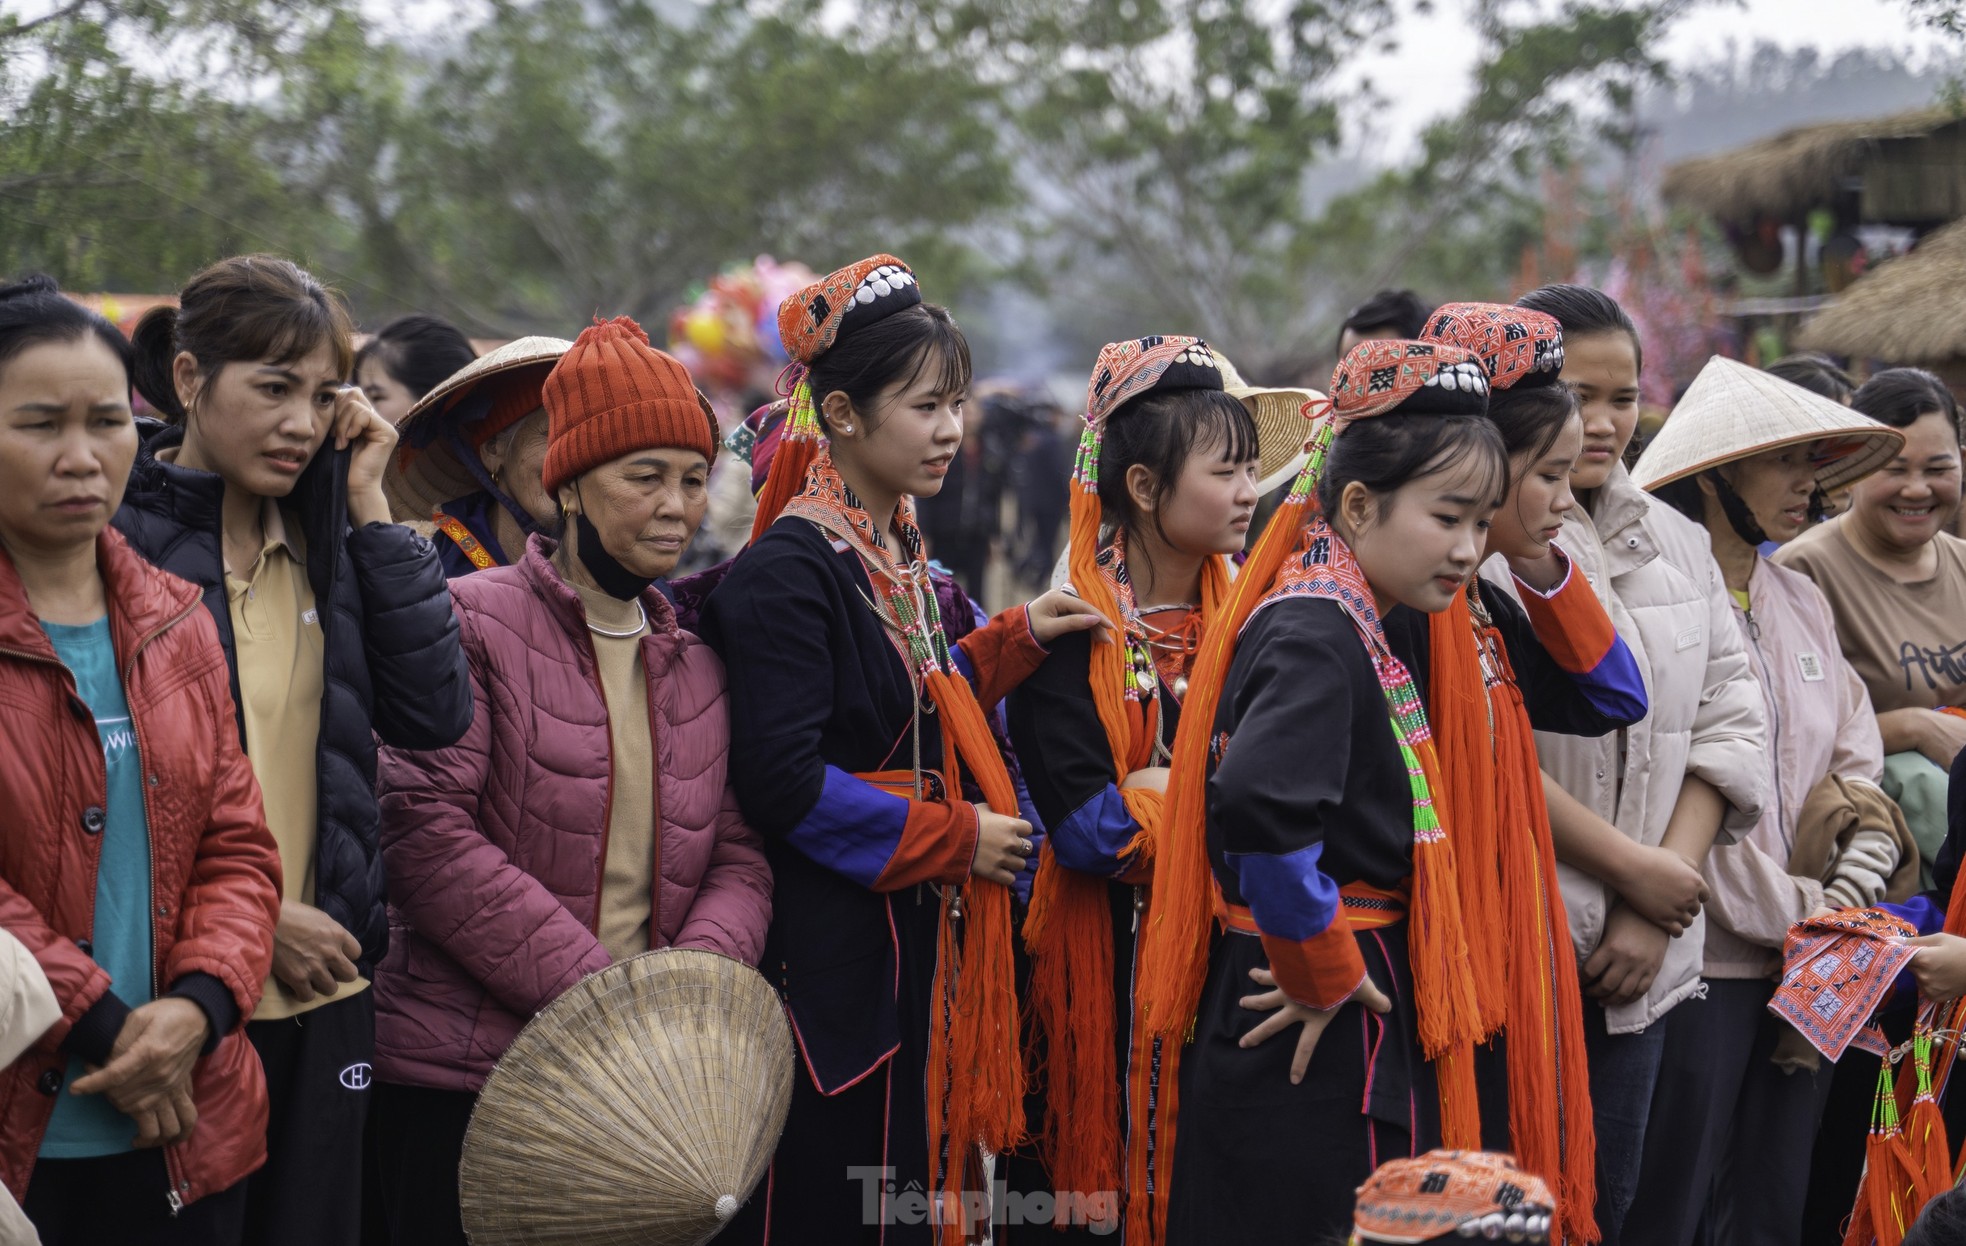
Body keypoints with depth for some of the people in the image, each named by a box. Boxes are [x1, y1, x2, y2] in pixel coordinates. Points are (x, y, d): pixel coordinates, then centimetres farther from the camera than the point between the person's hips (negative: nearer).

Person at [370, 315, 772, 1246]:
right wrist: (592, 987, -18)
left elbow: (739, 856, 10)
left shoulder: (696, 662, 13)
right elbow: (425, 830, -15)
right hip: (463, 1073, -5)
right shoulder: (472, 620, -5)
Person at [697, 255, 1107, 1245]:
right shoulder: (791, 569, -16)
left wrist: (1013, 640, 8)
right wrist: (955, 838, -15)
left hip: (923, 941, 9)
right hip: (831, 950, -9)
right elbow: (785, 783, -22)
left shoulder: (896, 552, 12)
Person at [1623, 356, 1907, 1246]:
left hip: (1806, 970, 7)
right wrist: (1797, 919, -11)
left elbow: (1860, 773, 14)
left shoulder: (1802, 604, 15)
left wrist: (1846, 903, -3)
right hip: (1700, 961, -7)